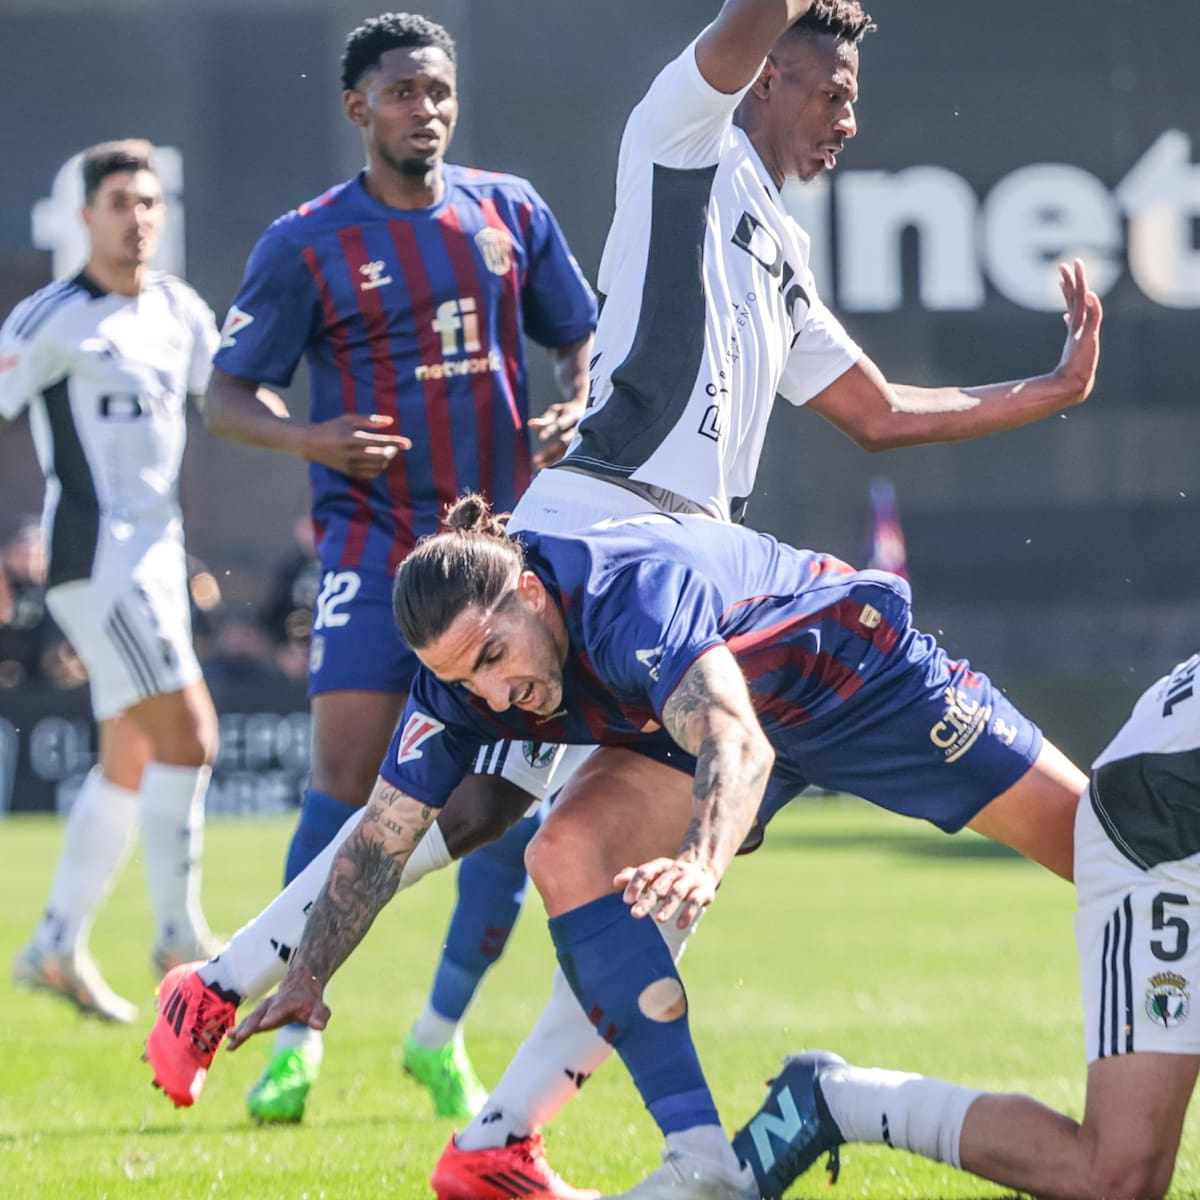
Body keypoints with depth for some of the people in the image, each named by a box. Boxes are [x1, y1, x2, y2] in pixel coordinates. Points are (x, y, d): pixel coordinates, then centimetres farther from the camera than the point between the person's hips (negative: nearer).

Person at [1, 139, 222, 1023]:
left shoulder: (181, 312, 12)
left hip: (158, 554, 8)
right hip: (96, 559, -8)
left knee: (130, 765, 11)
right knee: (189, 734, -16)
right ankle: (181, 935, -9)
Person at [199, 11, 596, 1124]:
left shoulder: (510, 210, 8)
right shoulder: (307, 243, -3)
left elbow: (580, 339, 18)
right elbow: (226, 395, 1)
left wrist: (571, 415, -3)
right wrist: (307, 437, -19)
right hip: (375, 542, -4)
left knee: (514, 800, 1)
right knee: (345, 786, -14)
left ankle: (441, 1034, 17)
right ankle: (296, 1036, -4)